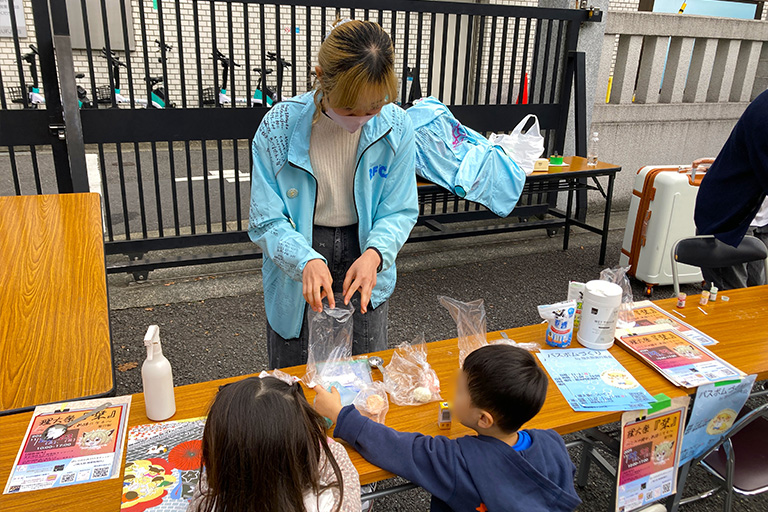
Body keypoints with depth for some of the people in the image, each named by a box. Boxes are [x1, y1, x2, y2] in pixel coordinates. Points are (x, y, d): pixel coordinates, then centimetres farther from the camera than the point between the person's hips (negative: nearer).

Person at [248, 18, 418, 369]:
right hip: (296, 279, -1)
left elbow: (400, 210, -5)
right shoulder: (280, 127, -19)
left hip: (364, 274, 2)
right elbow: (266, 222, -15)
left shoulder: (396, 127, -13)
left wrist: (375, 253, -25)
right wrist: (306, 261, -34)